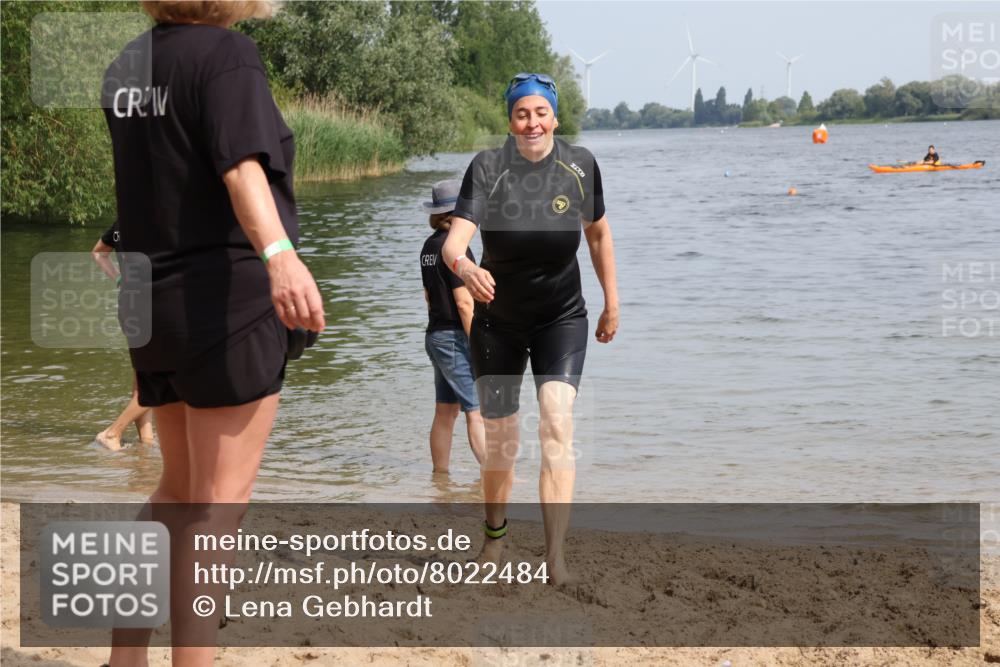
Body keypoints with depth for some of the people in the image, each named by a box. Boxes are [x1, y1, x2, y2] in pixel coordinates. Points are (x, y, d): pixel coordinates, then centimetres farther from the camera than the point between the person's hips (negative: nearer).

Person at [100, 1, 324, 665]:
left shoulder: (127, 64, 9)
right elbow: (242, 165, -29)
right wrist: (279, 254, -43)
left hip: (153, 303, 8)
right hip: (231, 296, -7)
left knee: (179, 489, 21)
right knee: (220, 502, -2)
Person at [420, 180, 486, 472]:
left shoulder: (430, 245, 12)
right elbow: (464, 303, -18)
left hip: (436, 336, 9)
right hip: (456, 338, -9)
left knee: (445, 413, 12)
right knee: (477, 412, -9)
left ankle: (440, 474, 15)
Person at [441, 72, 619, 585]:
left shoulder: (580, 165, -9)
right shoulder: (488, 167, -15)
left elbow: (599, 234, 8)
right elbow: (453, 240, -28)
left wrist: (611, 303, 12)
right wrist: (464, 267, -50)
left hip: (562, 318, 0)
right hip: (498, 321, 0)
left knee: (557, 420, -21)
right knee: (499, 441, 9)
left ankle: (555, 556, -24)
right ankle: (495, 534, 37)